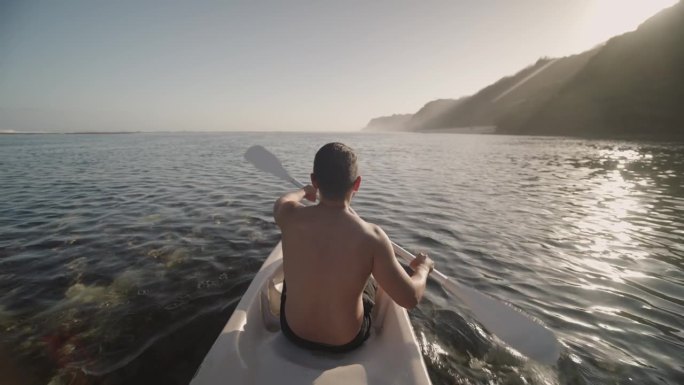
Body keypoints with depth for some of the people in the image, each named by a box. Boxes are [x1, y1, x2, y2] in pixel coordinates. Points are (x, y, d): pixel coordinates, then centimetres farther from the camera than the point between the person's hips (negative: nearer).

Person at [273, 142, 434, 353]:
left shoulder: (291, 217, -24)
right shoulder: (372, 236, -29)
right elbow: (410, 298, -19)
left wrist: (303, 191, 24)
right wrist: (423, 268, 1)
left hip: (293, 332, 2)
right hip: (348, 341, -1)